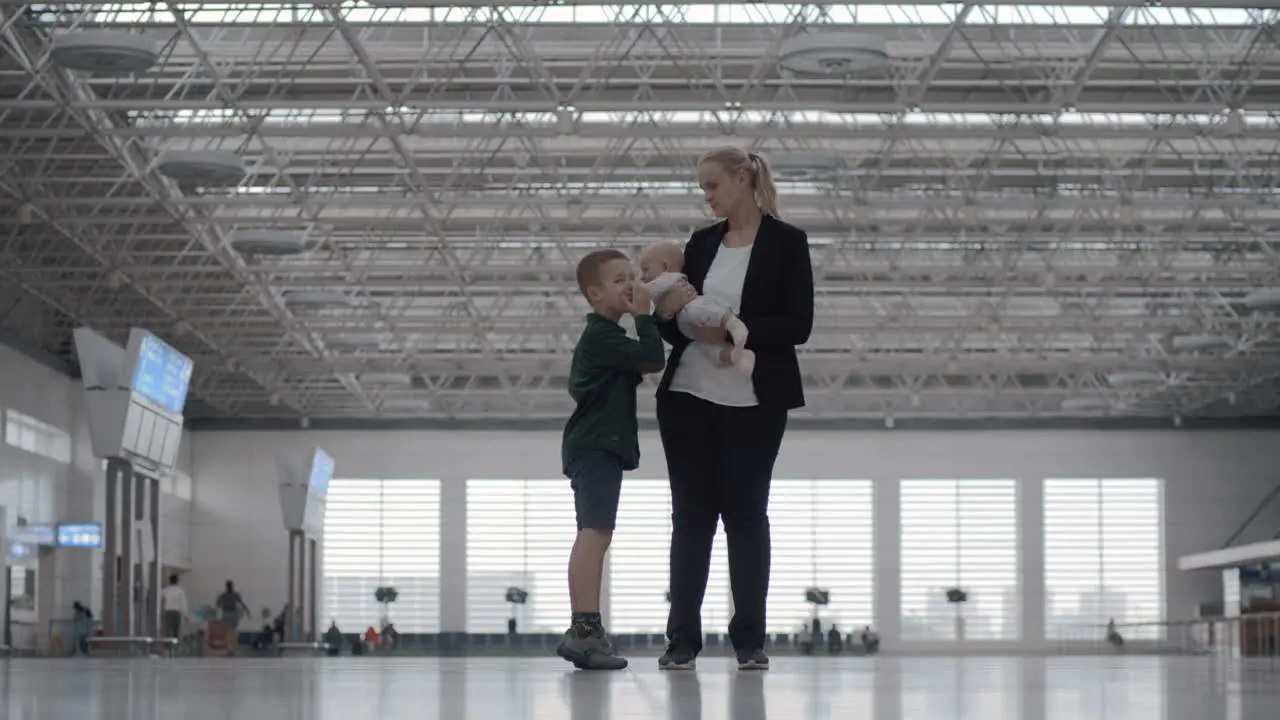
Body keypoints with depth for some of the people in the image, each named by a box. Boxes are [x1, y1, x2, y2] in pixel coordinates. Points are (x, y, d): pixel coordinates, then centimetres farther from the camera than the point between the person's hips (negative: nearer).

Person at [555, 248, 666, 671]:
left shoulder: (601, 336, 21)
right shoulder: (603, 336, -12)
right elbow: (653, 359, -20)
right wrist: (644, 316, -9)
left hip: (597, 448, 11)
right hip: (595, 447, -11)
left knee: (596, 535, 14)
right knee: (595, 531, -20)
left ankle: (588, 631, 20)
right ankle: (584, 627, -30)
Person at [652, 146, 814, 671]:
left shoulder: (786, 242, -3)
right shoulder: (700, 244, 10)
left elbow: (798, 325, -10)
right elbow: (675, 326, 14)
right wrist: (669, 312, -9)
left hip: (753, 401, -4)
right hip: (688, 396, 4)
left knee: (746, 514, 1)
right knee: (691, 515, 3)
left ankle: (750, 640, 8)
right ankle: (682, 639, 6)